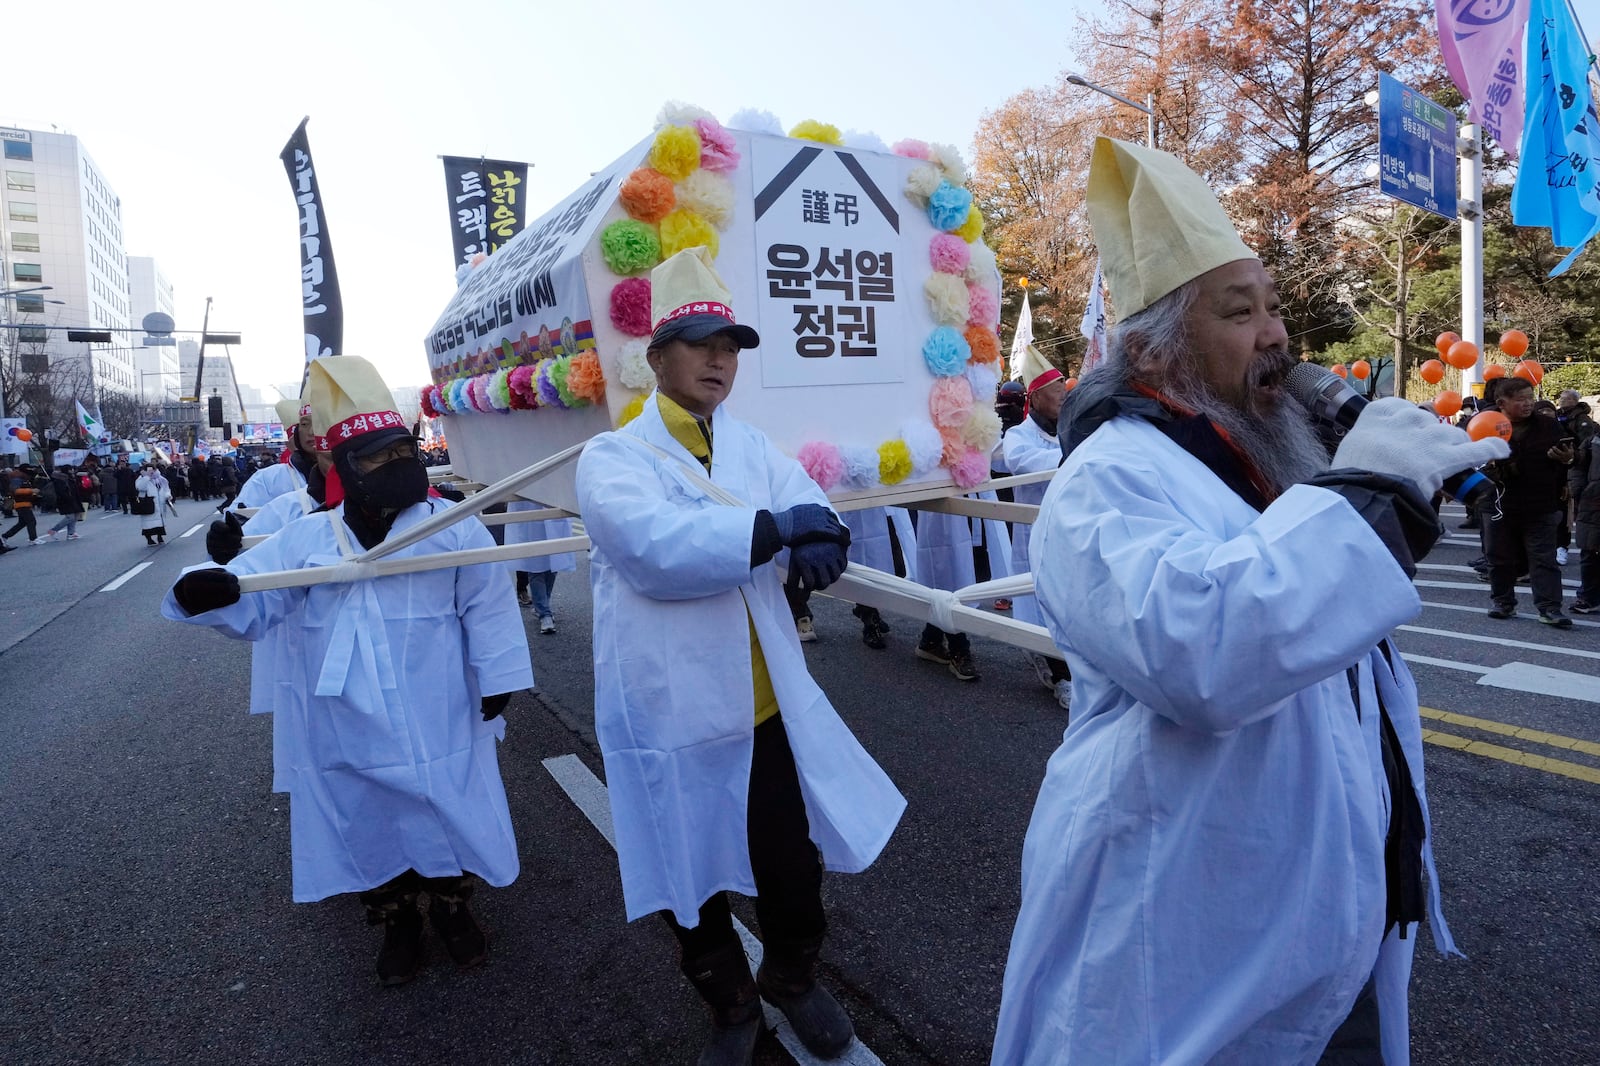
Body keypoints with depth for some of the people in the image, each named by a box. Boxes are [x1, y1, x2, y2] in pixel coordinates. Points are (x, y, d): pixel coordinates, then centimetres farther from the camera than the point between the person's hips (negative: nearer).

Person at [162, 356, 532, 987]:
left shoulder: (452, 526, -6)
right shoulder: (307, 538, 1)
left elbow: (487, 607, -6)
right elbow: (252, 604, -2)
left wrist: (496, 678, -7)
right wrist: (208, 593, -24)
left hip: (438, 725, -2)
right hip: (349, 731, 3)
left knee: (449, 816, 12)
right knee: (368, 828, 16)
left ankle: (452, 908, 38)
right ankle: (395, 922, 40)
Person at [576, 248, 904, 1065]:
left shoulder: (751, 447, 9)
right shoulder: (611, 459, -6)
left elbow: (809, 508, -3)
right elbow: (657, 546, -25)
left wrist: (820, 536, -27)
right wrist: (776, 529, -25)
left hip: (767, 705, 4)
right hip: (674, 713, -3)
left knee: (793, 862, 15)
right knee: (692, 877, 15)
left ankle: (793, 977, 47)